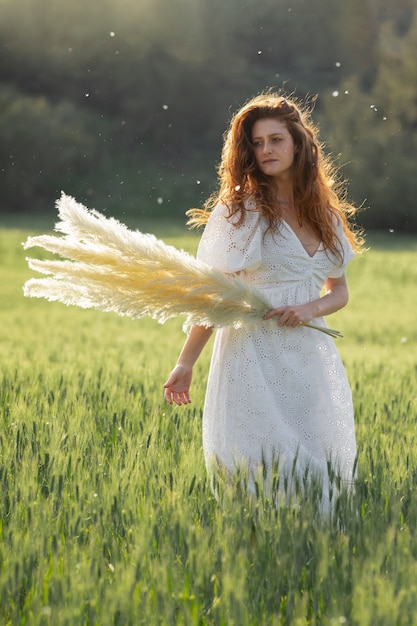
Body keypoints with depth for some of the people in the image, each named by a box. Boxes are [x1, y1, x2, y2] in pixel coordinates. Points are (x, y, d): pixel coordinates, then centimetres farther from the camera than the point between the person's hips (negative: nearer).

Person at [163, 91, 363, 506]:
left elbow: (339, 292, 16)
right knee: (262, 474, -6)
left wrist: (312, 308, -6)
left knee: (320, 473, 5)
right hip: (255, 354, -5)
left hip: (312, 355, 5)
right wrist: (185, 364, -7)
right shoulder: (239, 211, -4)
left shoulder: (325, 214, 11)